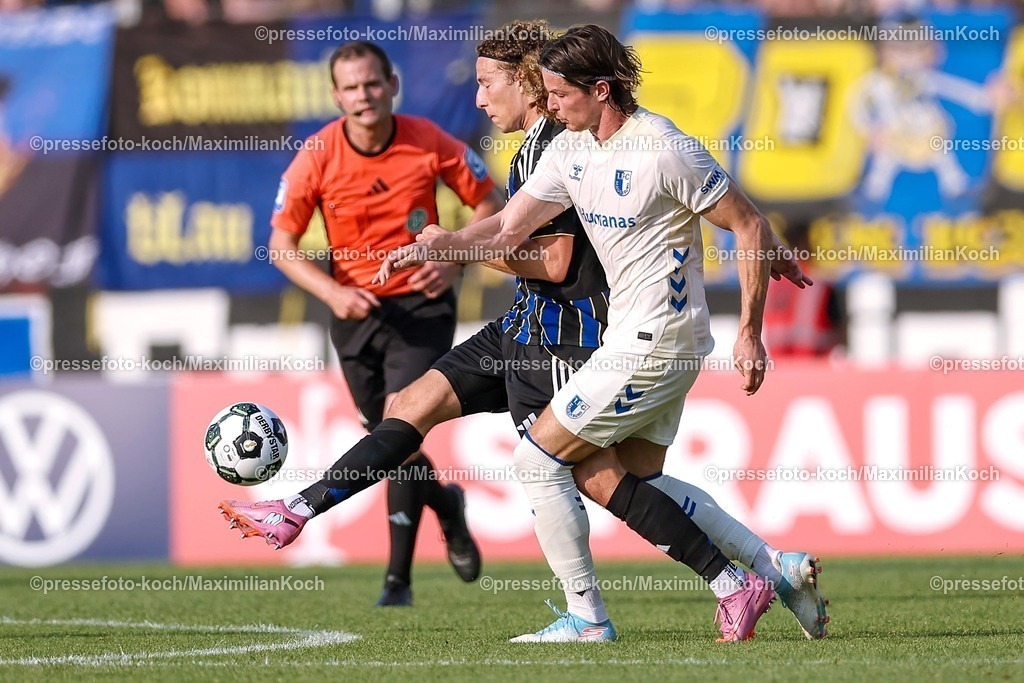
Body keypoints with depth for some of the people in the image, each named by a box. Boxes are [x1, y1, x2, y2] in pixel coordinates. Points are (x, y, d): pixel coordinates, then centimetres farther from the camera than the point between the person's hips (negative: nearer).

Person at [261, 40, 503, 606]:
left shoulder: (429, 144, -11)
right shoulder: (317, 157, -10)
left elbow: (488, 204, 2)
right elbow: (281, 244, -5)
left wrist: (453, 261, -14)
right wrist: (332, 293, -20)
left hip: (422, 304, -3)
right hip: (356, 307, 3)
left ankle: (399, 579, -10)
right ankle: (445, 503, 44)